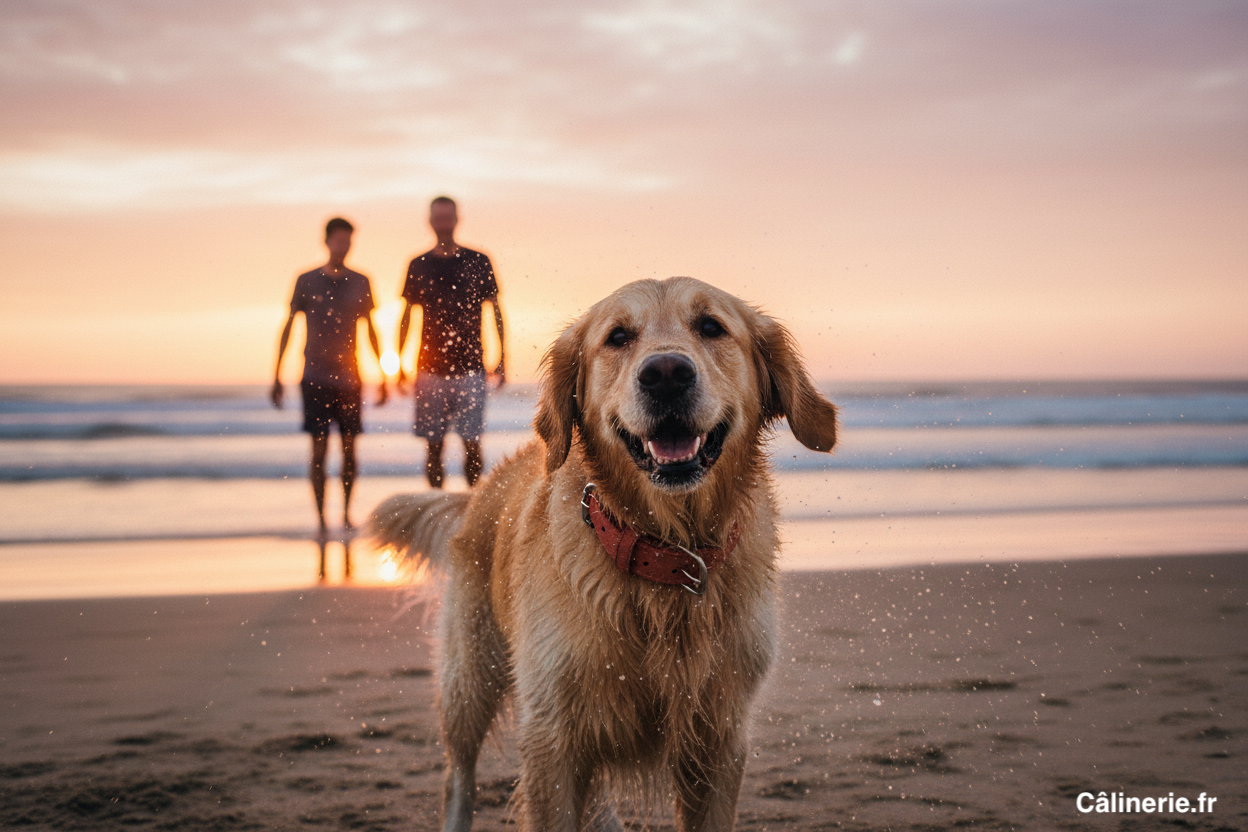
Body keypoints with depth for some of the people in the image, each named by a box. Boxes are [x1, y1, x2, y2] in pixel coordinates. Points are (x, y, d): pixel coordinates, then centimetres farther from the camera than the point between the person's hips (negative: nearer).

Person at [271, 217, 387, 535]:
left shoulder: (360, 282, 6)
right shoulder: (307, 282, 0)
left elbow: (370, 330, 13)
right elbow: (288, 327, 5)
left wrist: (382, 377, 12)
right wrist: (277, 375, 2)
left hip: (349, 378, 2)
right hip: (315, 378, -2)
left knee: (349, 448, 3)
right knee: (319, 450, -4)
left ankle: (346, 514, 16)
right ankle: (321, 519, 1)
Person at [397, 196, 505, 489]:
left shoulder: (477, 262, 5)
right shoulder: (419, 266, 9)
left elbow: (496, 311, 8)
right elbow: (406, 315, 13)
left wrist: (501, 360, 3)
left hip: (469, 368, -1)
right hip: (431, 369, 2)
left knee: (472, 443, -5)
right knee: (434, 444, 3)